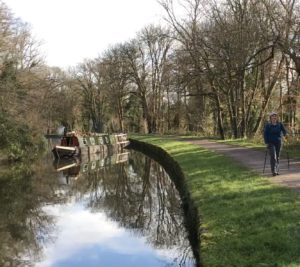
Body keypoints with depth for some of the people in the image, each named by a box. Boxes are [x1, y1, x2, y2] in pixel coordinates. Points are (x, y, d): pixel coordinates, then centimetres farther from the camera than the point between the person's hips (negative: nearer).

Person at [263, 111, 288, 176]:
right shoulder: (268, 125, -3)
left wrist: (285, 134, -26)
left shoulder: (280, 124, 4)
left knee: (277, 157, 9)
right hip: (271, 143, -3)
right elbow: (265, 134, -3)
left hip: (278, 142, 3)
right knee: (273, 156, -15)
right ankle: (273, 171, -17)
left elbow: (284, 130, -3)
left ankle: (277, 171, 18)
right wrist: (266, 143, -11)